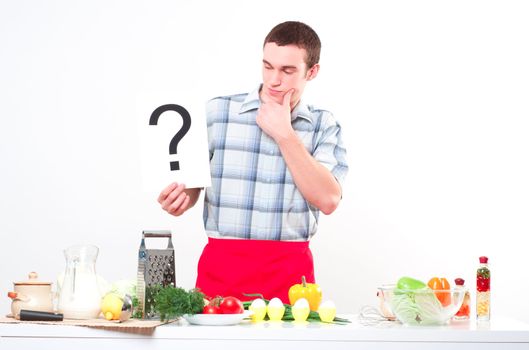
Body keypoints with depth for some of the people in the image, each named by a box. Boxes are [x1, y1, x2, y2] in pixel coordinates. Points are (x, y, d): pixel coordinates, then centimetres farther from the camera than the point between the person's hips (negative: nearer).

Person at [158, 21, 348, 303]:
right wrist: (180, 200, -15)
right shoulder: (217, 111, 4)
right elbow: (193, 182, 8)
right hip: (221, 266, 0)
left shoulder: (324, 126, 6)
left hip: (289, 269, 0)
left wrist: (285, 134, -8)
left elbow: (328, 200, -7)